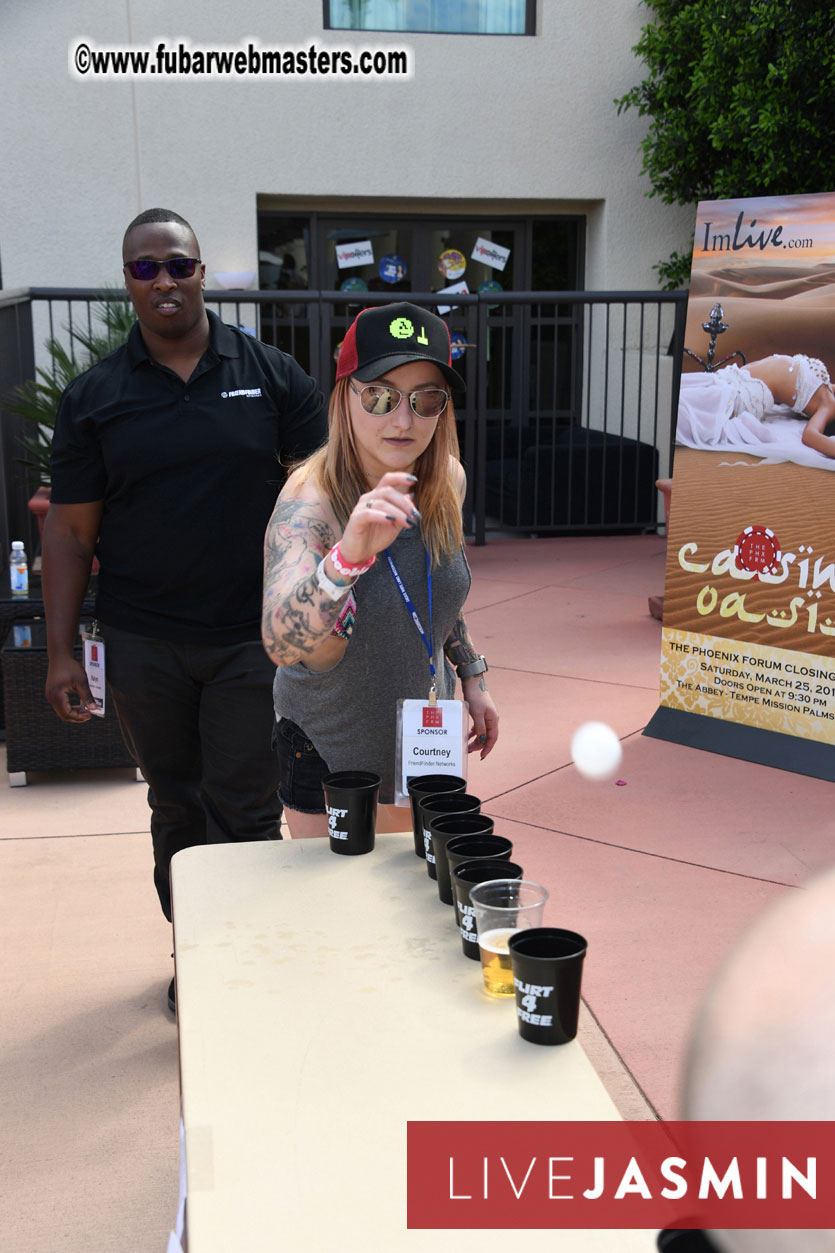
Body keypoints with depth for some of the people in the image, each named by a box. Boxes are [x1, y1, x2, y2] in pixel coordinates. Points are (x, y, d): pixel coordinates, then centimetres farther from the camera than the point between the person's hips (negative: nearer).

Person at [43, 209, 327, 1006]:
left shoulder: (271, 376, 1)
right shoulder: (94, 398, 2)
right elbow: (70, 529, 2)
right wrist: (61, 653, -2)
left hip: (252, 636, -1)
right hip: (142, 645, 2)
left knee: (245, 810, 1)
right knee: (176, 807, 15)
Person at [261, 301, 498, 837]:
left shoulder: (447, 481, -8)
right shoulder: (311, 500, -27)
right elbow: (281, 643, -44)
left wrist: (473, 677, 10)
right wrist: (349, 554, -58)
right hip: (329, 754, -5)